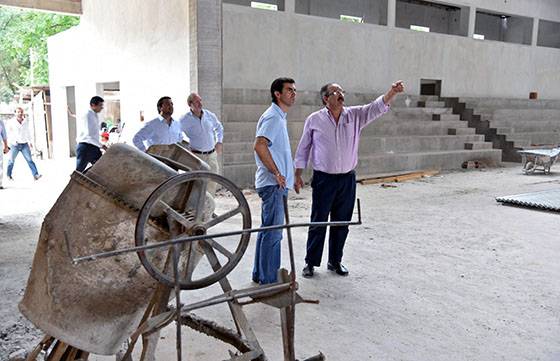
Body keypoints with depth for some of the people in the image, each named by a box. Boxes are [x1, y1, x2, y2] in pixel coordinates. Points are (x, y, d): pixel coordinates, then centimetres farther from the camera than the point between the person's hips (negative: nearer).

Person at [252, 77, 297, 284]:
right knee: (273, 232, -5)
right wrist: (277, 173, -24)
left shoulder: (279, 117, 18)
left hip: (276, 183, 11)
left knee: (267, 229, 15)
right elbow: (259, 145, -28)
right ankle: (268, 280, 4)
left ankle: (260, 274, 26)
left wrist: (285, 175, 22)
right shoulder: (273, 117, -14)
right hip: (273, 184, -11)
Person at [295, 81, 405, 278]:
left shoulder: (355, 115, 3)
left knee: (342, 223, 11)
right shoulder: (314, 120, -3)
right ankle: (311, 262, 18)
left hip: (347, 179, 3)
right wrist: (298, 176, 2)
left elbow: (377, 107, -11)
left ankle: (335, 261, 27)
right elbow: (303, 149, 3)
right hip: (323, 179, -3)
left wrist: (392, 92, -29)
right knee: (318, 222, 4)